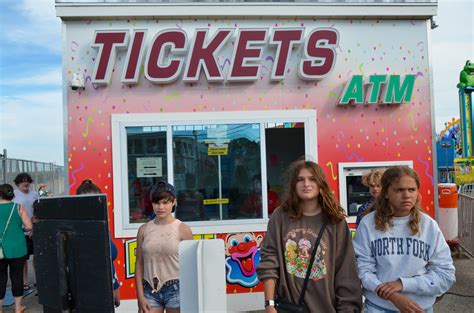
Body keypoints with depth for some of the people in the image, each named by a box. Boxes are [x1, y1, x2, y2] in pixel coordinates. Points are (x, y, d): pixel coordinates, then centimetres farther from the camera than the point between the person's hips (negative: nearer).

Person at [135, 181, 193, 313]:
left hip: (175, 289, -2)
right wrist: (140, 296, 0)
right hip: (150, 290, 2)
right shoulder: (144, 229, 3)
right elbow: (139, 264, 4)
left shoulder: (182, 229, -5)